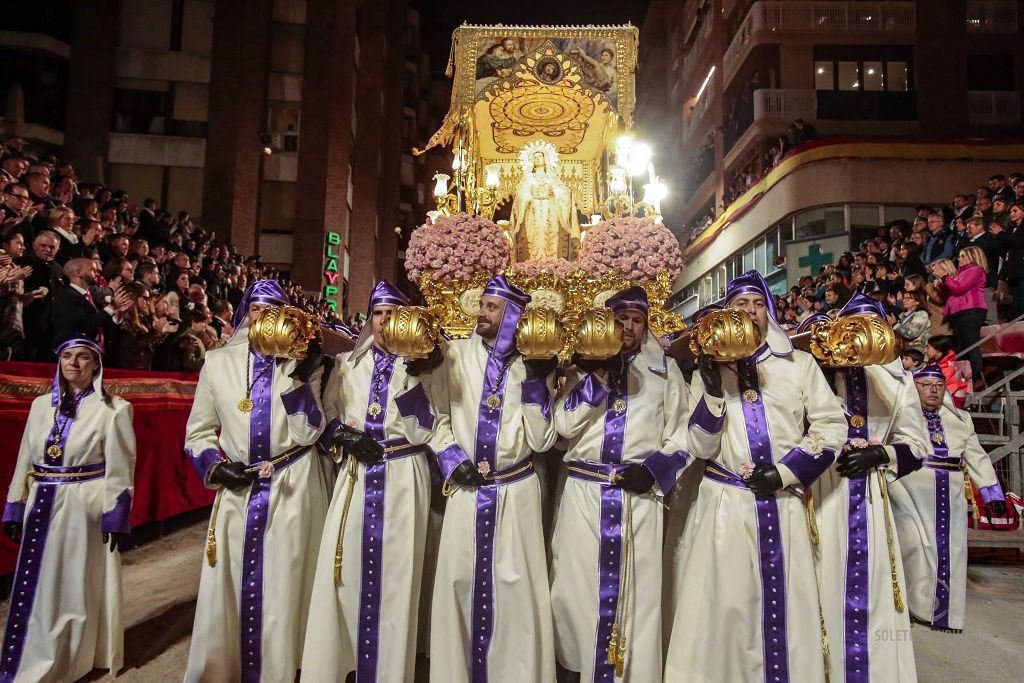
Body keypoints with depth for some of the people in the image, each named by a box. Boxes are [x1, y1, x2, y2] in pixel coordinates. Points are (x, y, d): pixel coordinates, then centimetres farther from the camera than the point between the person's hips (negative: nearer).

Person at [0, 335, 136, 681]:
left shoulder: (113, 409, -8)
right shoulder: (41, 405, 6)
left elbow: (119, 470, -9)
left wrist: (115, 518, -11)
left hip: (84, 508, -5)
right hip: (42, 508, 5)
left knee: (76, 588, 8)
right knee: (38, 587, 14)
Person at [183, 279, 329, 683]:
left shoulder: (305, 363, 0)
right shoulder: (218, 362, 5)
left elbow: (309, 433, -10)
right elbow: (197, 433, 10)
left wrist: (298, 378, -19)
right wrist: (216, 466, -8)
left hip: (293, 490, -1)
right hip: (237, 490, 2)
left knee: (283, 587, 7)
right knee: (226, 589, 10)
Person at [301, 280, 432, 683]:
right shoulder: (348, 362, 11)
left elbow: (424, 430, -5)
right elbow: (326, 413, 11)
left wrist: (415, 377, -17)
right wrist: (342, 435, -9)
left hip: (403, 476, -2)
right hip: (355, 475, 2)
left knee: (394, 571, 3)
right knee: (346, 566, 3)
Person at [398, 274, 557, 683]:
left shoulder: (534, 364, 1)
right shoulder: (456, 355, 3)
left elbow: (541, 439, -5)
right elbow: (436, 415, 6)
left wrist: (535, 383, -12)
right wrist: (453, 460, -7)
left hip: (516, 491, -1)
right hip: (465, 489, 1)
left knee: (515, 584, 3)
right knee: (460, 579, 6)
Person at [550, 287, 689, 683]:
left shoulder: (666, 372, 9)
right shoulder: (584, 367, 10)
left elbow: (681, 439, 7)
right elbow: (564, 425, -2)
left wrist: (654, 470, -10)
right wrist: (598, 375, -9)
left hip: (639, 496, 0)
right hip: (584, 494, 1)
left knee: (636, 591, 4)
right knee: (578, 587, 5)